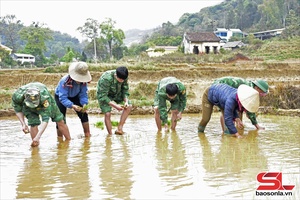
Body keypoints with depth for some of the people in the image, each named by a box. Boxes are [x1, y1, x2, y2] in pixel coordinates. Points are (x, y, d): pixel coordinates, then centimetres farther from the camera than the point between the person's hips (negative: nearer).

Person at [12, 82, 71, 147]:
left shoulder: (45, 97, -48)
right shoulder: (18, 96, -40)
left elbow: (45, 119, -47)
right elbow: (18, 110, -16)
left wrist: (38, 137, -54)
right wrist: (23, 124, -27)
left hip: (44, 103, -1)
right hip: (27, 105, 1)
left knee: (60, 121, 0)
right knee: (33, 124, -20)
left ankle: (69, 141, 21)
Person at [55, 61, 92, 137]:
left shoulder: (83, 82, -27)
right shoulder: (64, 81, -40)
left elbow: (83, 95, -17)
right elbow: (63, 98, -40)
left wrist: (84, 105, -36)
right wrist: (72, 106, -54)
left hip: (74, 96, 4)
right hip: (60, 96, -4)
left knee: (83, 114, -4)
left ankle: (87, 134, 11)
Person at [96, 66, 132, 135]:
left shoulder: (123, 77, -22)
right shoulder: (106, 79, -38)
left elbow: (125, 90, -8)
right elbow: (102, 96, -35)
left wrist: (126, 101, -26)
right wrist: (115, 105, -38)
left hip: (116, 94, 6)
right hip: (103, 95, -6)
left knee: (129, 106, -9)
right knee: (107, 113, -21)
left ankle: (119, 129, -6)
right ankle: (110, 135, -6)